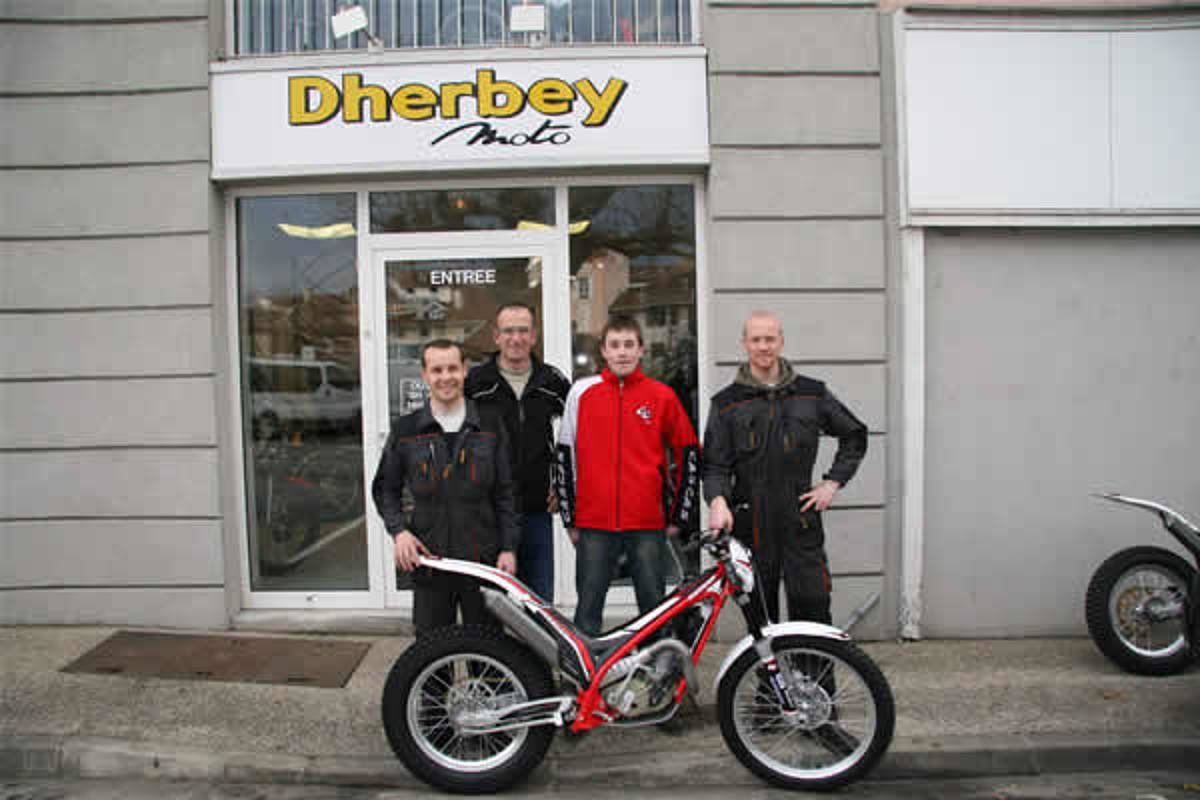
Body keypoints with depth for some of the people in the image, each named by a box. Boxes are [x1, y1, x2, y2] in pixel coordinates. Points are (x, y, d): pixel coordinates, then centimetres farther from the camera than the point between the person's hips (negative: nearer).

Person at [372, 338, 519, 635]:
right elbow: (385, 488, 10)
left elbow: (505, 493, 5)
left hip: (483, 560, 0)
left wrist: (509, 547, -1)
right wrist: (398, 531, -6)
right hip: (428, 560, 0)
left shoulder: (490, 427, 3)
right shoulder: (405, 430, 3)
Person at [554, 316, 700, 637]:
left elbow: (688, 454, 8)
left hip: (648, 525, 0)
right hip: (594, 525, 0)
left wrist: (679, 516, 6)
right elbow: (565, 456, 7)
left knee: (655, 608, 9)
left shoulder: (662, 396, 3)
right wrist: (570, 519, 6)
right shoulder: (582, 392, 4)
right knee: (588, 612, 7)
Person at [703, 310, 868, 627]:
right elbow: (715, 464, 1)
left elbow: (855, 435, 17)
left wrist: (832, 483, 7)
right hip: (751, 524, 0)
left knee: (812, 606, -2)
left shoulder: (811, 394, 7)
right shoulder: (727, 403, 4)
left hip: (801, 521, 0)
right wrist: (718, 500, -18)